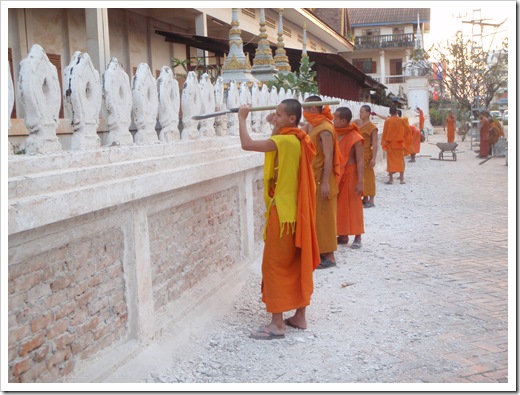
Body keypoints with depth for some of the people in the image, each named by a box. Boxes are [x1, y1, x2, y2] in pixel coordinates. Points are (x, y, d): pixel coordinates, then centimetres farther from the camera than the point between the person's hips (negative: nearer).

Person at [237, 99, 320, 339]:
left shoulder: (284, 141, -19)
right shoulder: (300, 140, 8)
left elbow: (247, 144, -24)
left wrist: (242, 118, -10)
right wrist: (276, 127, 15)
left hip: (282, 212, -9)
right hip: (297, 212, 9)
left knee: (275, 266, -2)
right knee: (298, 264, 13)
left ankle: (277, 324, 3)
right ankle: (299, 317, 22)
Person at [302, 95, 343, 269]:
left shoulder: (325, 129, -18)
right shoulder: (312, 126, 10)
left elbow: (328, 157, -22)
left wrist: (325, 182, -24)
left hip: (322, 179, -9)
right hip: (313, 178, 9)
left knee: (324, 216, -3)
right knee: (316, 216, 14)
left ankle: (329, 256, 3)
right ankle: (320, 250, 23)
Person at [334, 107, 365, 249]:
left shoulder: (355, 138, -14)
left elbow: (360, 161, -15)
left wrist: (360, 182, -20)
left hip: (350, 176, -6)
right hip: (336, 176, 6)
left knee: (353, 206, 1)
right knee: (339, 206, 10)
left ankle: (357, 237, 10)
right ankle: (343, 235, 21)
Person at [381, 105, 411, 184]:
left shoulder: (387, 121, -8)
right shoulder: (402, 121, -2)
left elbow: (385, 133, -7)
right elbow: (408, 131, 1)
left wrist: (384, 144, 0)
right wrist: (404, 139, 13)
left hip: (390, 144, -2)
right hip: (400, 144, 2)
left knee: (391, 161, 3)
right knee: (400, 161, 8)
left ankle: (391, 179, 0)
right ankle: (401, 179, 7)